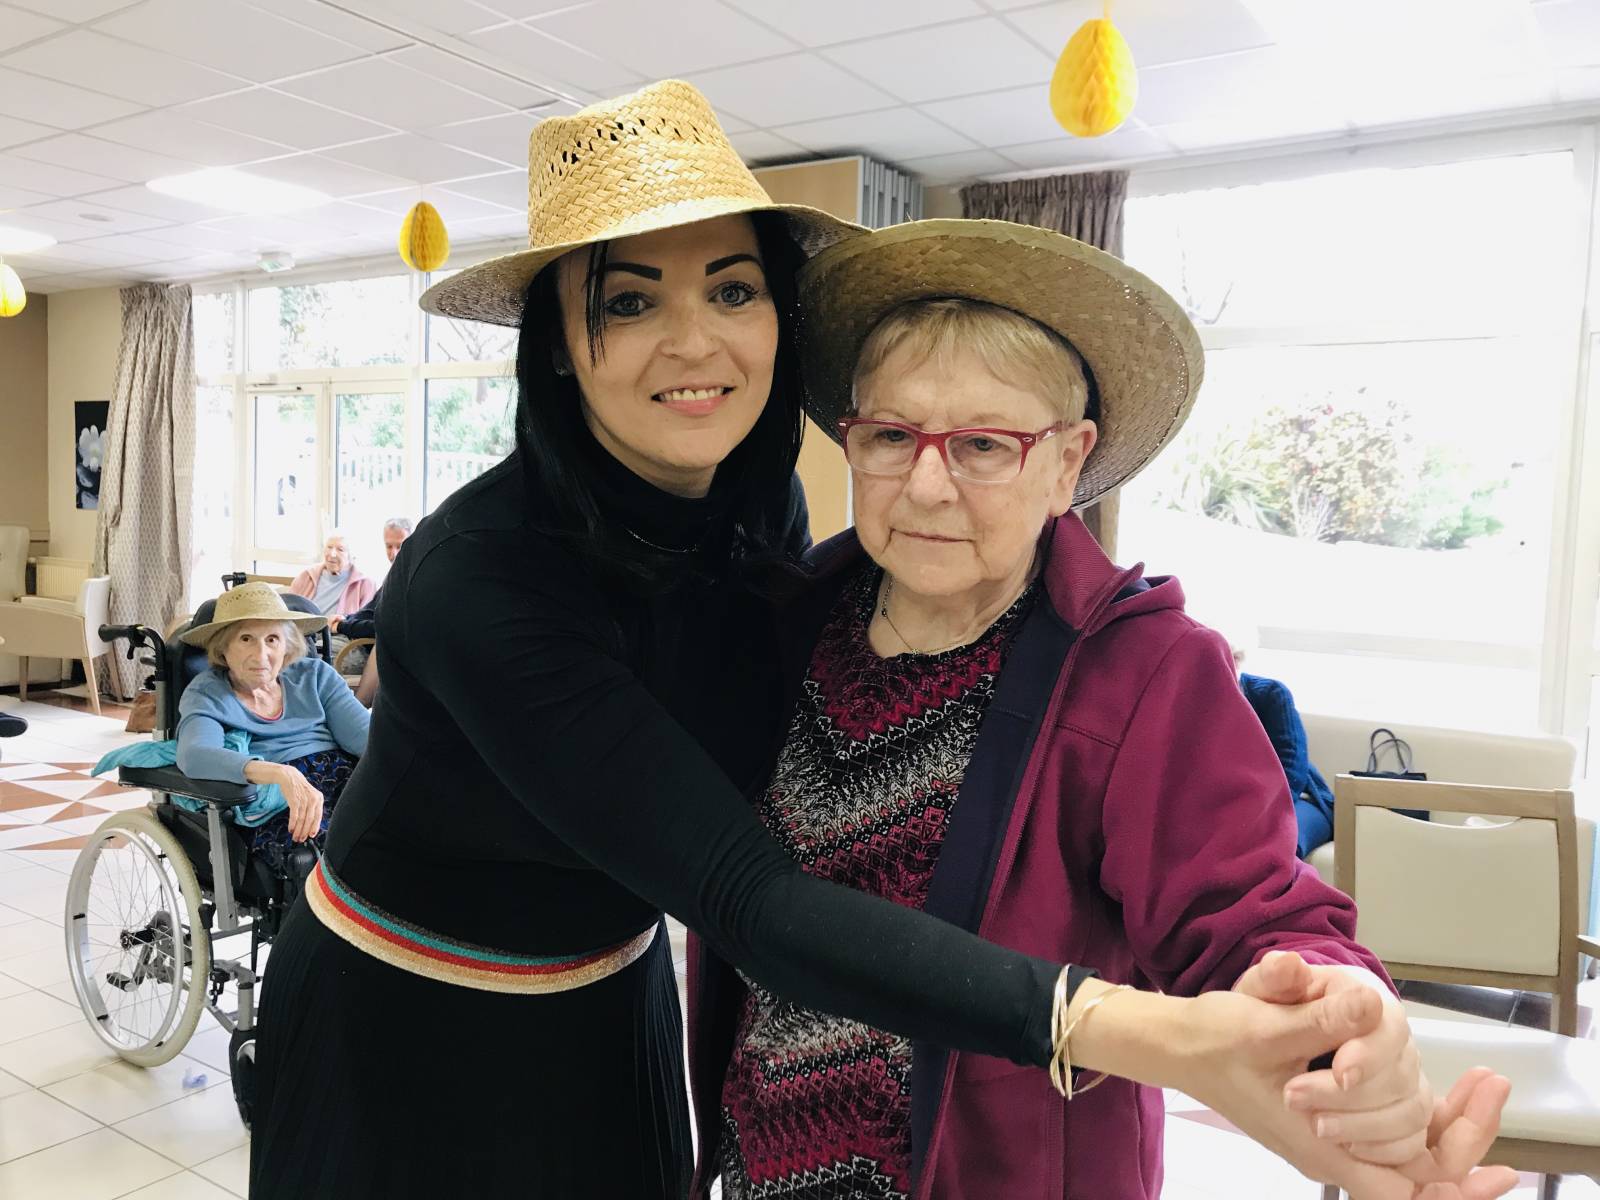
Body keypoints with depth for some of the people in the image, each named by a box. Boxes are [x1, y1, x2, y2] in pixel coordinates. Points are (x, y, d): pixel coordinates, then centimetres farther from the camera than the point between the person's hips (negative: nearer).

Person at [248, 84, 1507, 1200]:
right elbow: (742, 895, -39)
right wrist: (1153, 1036, -50)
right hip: (407, 1034, -4)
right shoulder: (478, 579, -32)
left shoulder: (761, 509, -13)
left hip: (610, 1001, 5)